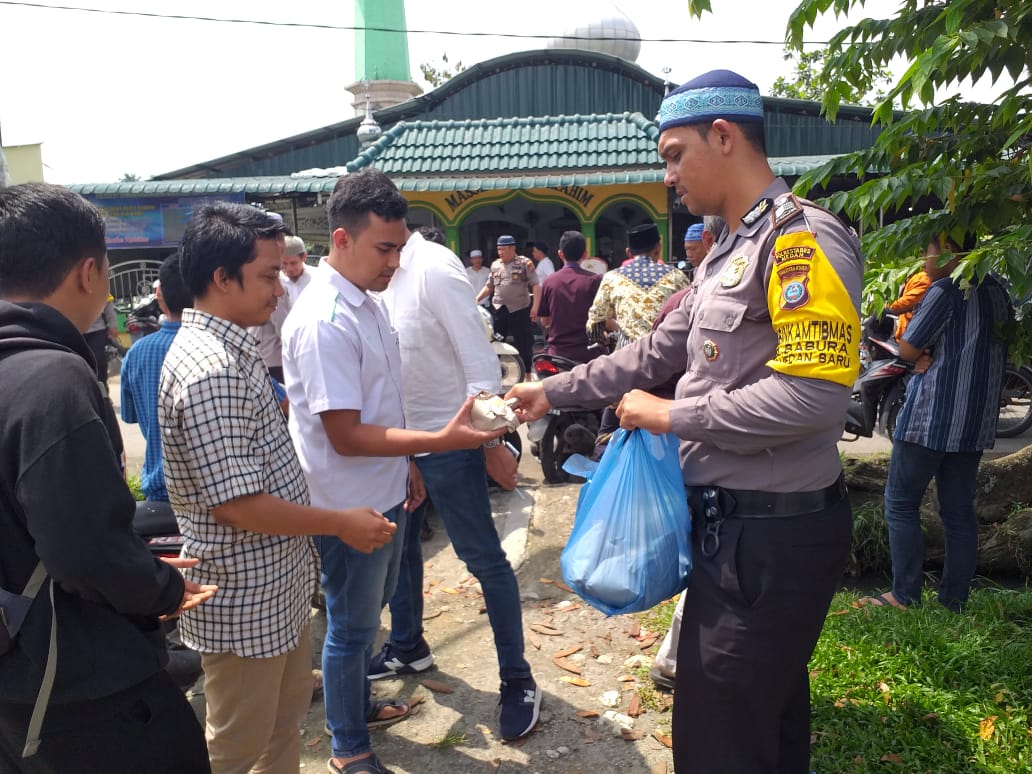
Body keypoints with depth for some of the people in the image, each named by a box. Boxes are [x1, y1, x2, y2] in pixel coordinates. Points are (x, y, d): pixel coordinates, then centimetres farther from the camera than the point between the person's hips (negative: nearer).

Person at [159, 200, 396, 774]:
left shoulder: (232, 346, 6)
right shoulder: (210, 369, -26)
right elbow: (236, 504, -27)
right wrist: (341, 524, -17)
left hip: (278, 584, 9)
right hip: (244, 598, -9)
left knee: (287, 716, 25)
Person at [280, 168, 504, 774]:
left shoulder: (369, 302, 4)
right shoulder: (324, 322, -25)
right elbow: (345, 435, -27)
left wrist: (406, 463, 17)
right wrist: (441, 440, -31)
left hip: (385, 493, 9)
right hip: (351, 506, -9)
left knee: (371, 609, 25)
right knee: (352, 627, 10)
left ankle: (359, 702, 48)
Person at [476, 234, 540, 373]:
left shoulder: (524, 263, -3)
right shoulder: (495, 265, 12)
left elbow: (536, 285, -7)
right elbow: (489, 286, 18)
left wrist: (535, 306, -17)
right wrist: (477, 299, 5)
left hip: (520, 310, -4)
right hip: (499, 310, 4)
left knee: (523, 343, 3)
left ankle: (527, 374, 14)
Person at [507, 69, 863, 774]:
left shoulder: (801, 239, -17)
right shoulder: (729, 254, 14)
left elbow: (814, 393, -27)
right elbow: (655, 354, 18)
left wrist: (673, 416, -17)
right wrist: (552, 392, 16)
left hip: (775, 530, -9)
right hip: (731, 521, 9)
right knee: (769, 716, 25)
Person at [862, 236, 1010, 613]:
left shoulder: (946, 290, -12)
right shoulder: (997, 292, 13)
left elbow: (908, 348, -10)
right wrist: (935, 355, 7)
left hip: (931, 418, -8)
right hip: (975, 421, 8)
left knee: (901, 504, 1)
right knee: (959, 510, 10)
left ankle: (905, 596, 2)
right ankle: (955, 601, 14)